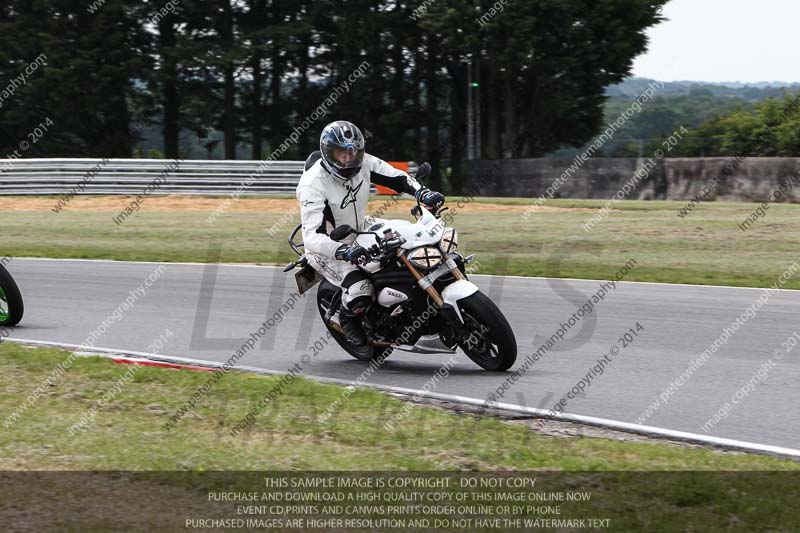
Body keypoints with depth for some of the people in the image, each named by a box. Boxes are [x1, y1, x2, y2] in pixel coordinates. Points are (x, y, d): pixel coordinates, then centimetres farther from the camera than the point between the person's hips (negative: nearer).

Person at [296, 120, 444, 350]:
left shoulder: (363, 163, -12)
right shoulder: (313, 184, -30)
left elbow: (397, 178, -1)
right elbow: (313, 236, -37)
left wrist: (423, 193, -21)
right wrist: (344, 252, -54)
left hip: (360, 238, 7)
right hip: (327, 250, -7)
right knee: (361, 292, -28)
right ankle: (347, 318, 7)